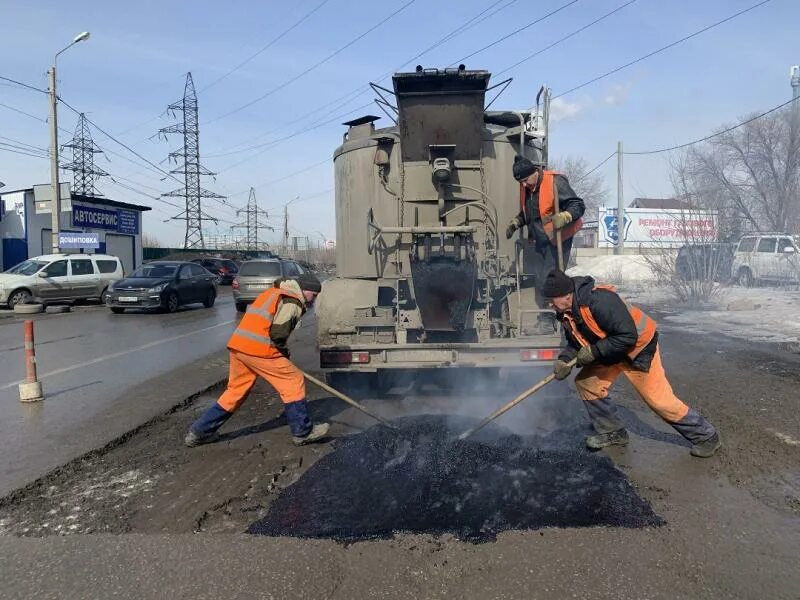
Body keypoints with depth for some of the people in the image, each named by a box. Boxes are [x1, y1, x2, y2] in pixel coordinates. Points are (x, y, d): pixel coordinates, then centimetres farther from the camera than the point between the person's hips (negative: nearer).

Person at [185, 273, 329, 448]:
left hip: (238, 345, 9)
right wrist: (284, 353, 6)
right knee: (293, 382, 1)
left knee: (236, 389, 19)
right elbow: (278, 333, -13)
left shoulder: (275, 292, 25)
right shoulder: (293, 301, -4)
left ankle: (199, 432, 25)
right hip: (258, 349, -9)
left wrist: (281, 354, 22)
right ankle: (303, 432, 7)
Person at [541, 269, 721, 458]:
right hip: (609, 352, 8)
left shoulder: (599, 301, -35)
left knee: (660, 400, -5)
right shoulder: (567, 312, -7)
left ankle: (706, 437, 16)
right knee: (585, 382, 3)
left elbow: (628, 336, -32)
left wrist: (594, 351, -29)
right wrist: (564, 360, -12)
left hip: (638, 348, -8)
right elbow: (574, 341, 6)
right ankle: (612, 432, 18)